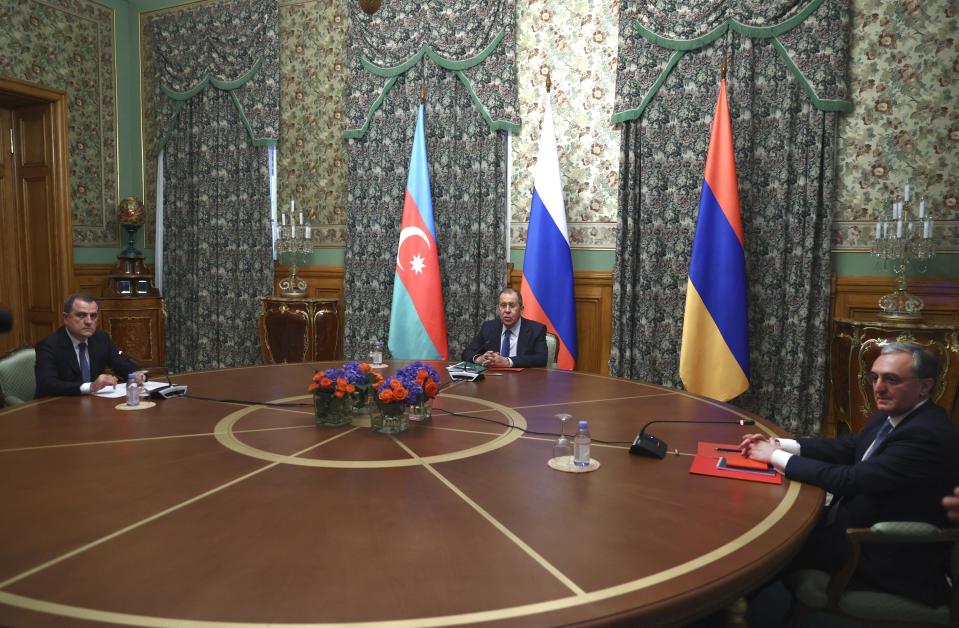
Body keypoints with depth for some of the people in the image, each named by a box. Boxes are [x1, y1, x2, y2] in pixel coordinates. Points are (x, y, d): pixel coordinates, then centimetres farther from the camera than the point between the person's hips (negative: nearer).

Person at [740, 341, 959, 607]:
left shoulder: (927, 434, -28)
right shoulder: (894, 415, 2)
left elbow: (850, 480, -29)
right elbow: (847, 447, 8)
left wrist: (776, 457, -19)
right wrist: (778, 444, -5)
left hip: (891, 555, -8)